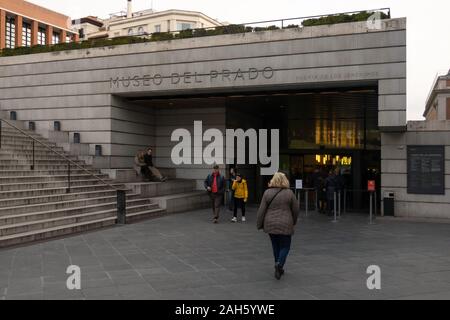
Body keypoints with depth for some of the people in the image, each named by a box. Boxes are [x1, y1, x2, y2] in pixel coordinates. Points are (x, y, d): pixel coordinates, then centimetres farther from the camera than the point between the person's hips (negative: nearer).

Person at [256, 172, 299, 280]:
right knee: (285, 246, 7)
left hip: (270, 225, 2)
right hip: (285, 226, -2)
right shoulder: (289, 193, -5)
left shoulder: (267, 193, -2)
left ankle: (279, 268, 22)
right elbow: (296, 210, 2)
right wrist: (294, 221, 19)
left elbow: (261, 210, -2)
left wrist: (259, 224, 7)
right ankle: (279, 263, -16)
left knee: (275, 246, 16)